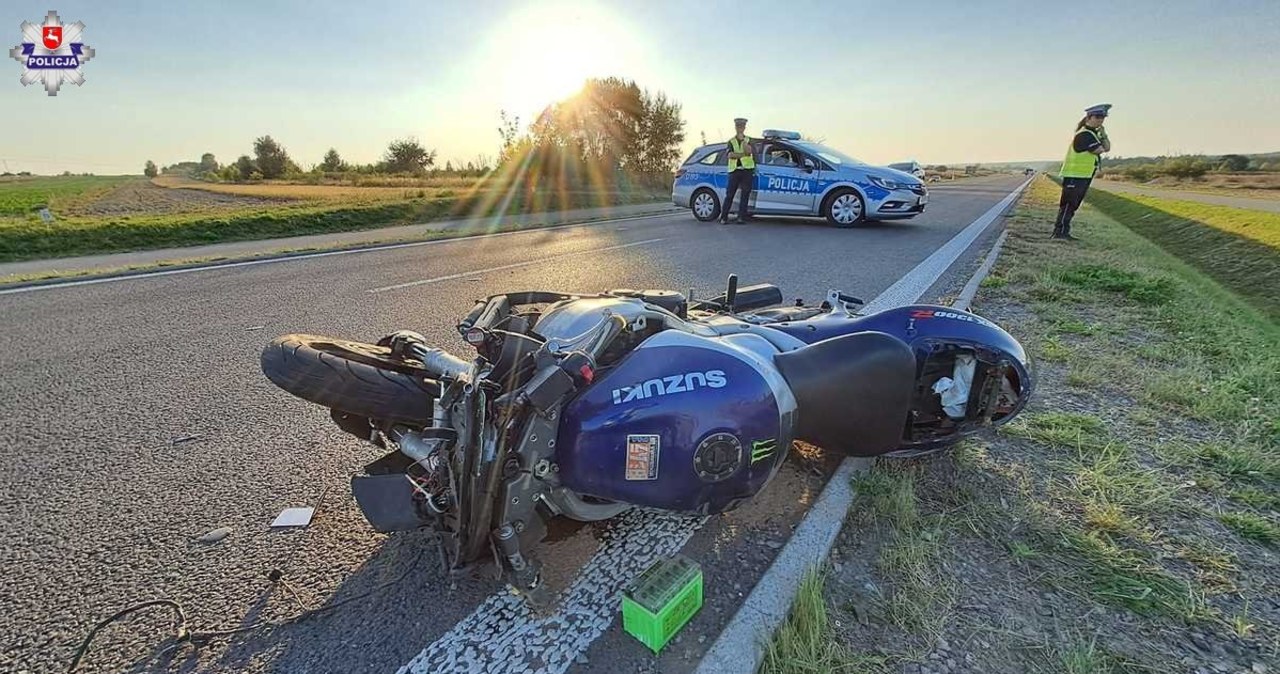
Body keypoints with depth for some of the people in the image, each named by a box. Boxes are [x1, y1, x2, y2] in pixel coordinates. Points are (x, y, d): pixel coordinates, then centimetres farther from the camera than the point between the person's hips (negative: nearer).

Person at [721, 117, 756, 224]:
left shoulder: (748, 140, 12)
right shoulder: (731, 141, 13)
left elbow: (748, 151, -10)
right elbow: (730, 155, -4)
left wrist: (743, 140, -11)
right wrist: (743, 154, -8)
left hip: (747, 170, 0)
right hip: (734, 170, 0)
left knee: (745, 195, -3)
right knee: (729, 194, -3)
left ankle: (741, 217, -2)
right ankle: (723, 217, -2)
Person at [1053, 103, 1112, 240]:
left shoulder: (1094, 133, 17)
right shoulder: (1084, 134, -14)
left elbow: (1107, 148, 12)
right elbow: (1100, 150, -14)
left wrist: (1103, 134, 0)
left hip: (1084, 176, 10)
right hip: (1074, 176, -10)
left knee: (1073, 206, 11)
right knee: (1067, 204, -10)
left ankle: (1064, 232, 15)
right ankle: (1060, 231, -8)